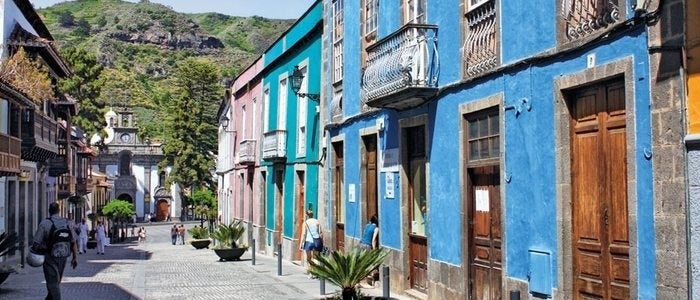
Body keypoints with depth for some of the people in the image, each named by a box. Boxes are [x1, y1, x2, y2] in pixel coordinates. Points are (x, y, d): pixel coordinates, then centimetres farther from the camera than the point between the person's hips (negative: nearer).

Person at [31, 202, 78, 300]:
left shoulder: (45, 223, -11)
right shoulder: (67, 223, 3)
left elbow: (36, 243, -12)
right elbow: (74, 242, 2)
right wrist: (75, 257, 6)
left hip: (50, 258, -5)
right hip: (63, 257, 5)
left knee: (53, 283, -1)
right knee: (56, 282, 20)